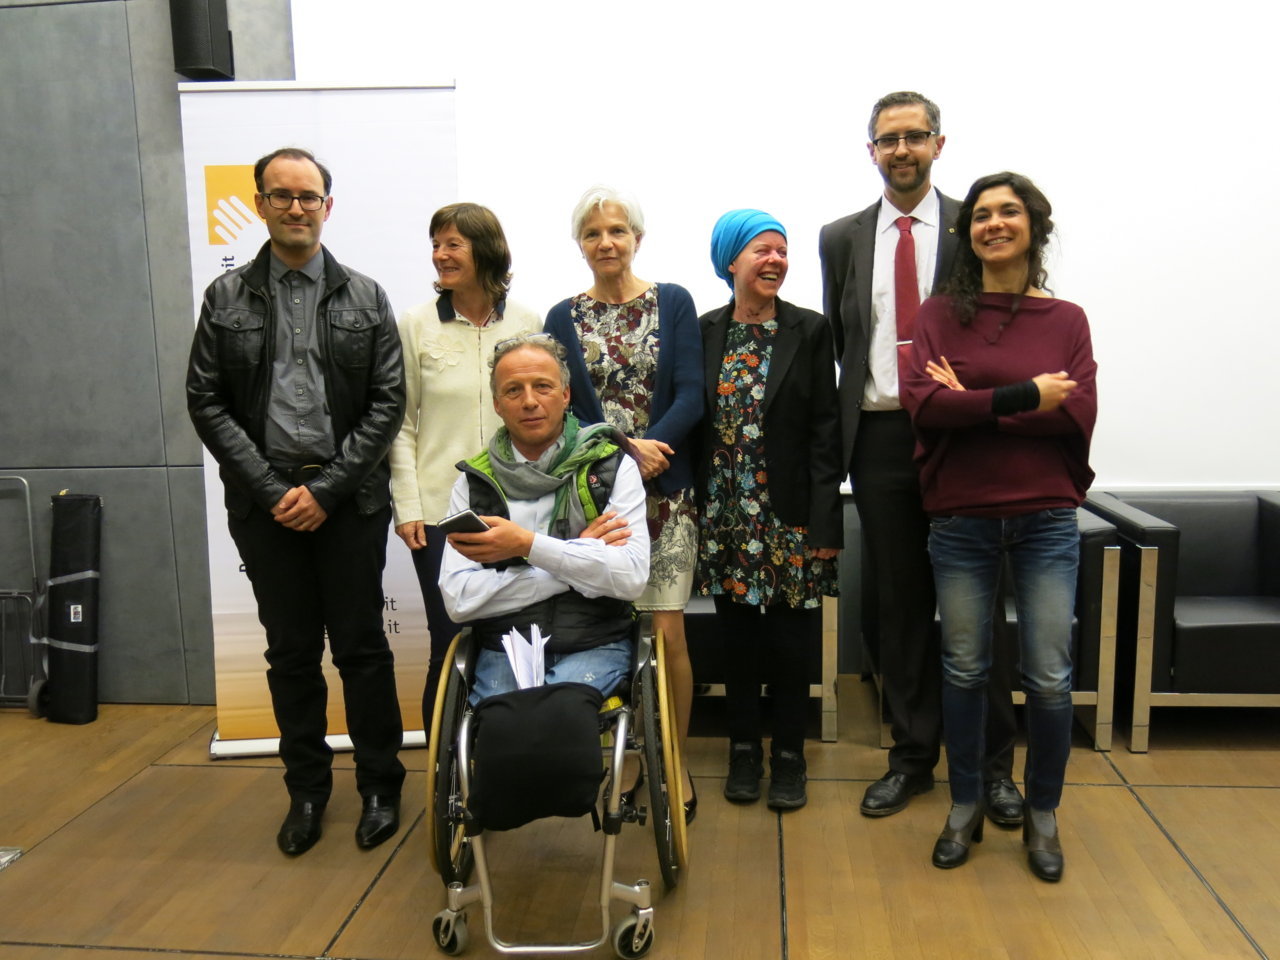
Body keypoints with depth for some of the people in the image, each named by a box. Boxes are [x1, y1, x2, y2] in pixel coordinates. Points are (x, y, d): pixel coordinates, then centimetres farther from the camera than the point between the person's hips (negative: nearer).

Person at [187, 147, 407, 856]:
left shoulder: (364, 297, 5)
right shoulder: (226, 297, 7)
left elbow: (387, 401, -1)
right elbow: (206, 402, 2)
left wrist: (327, 488, -9)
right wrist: (271, 489, -8)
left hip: (348, 498, -1)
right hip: (264, 500, 1)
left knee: (361, 646, 5)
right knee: (290, 652, 10)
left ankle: (380, 785, 20)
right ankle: (307, 788, 25)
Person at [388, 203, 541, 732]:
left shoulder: (526, 322, 5)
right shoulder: (416, 324, 2)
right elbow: (401, 422, 3)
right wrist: (407, 505, -4)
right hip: (440, 509, -1)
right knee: (449, 646, 2)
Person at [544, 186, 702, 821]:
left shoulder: (673, 303, 6)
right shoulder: (564, 318, 8)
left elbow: (690, 395, -2)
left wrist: (650, 446, -17)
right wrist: (623, 449, -14)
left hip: (665, 489, -1)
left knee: (667, 631, -3)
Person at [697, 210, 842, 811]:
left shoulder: (809, 331, -1)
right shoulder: (704, 332, 5)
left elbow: (825, 431, -4)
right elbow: (692, 421, 6)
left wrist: (824, 524, -9)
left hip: (788, 515, -2)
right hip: (723, 514, 2)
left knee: (789, 641, 5)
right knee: (737, 637, 11)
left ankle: (788, 756, 22)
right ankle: (744, 750, 27)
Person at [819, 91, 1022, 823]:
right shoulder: (842, 239, 10)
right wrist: (846, 427, 6)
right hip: (880, 435, 2)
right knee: (899, 603, 9)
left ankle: (992, 762, 20)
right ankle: (913, 756, 23)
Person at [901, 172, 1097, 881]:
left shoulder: (1066, 319, 6)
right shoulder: (941, 314, 3)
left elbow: (1079, 414, -8)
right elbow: (922, 402, -11)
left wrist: (974, 405, -12)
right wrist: (1023, 397, -16)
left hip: (1046, 519, 1)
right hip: (961, 520, 0)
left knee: (1050, 678, 3)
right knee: (963, 670, 8)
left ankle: (1042, 814, 25)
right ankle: (965, 808, 27)